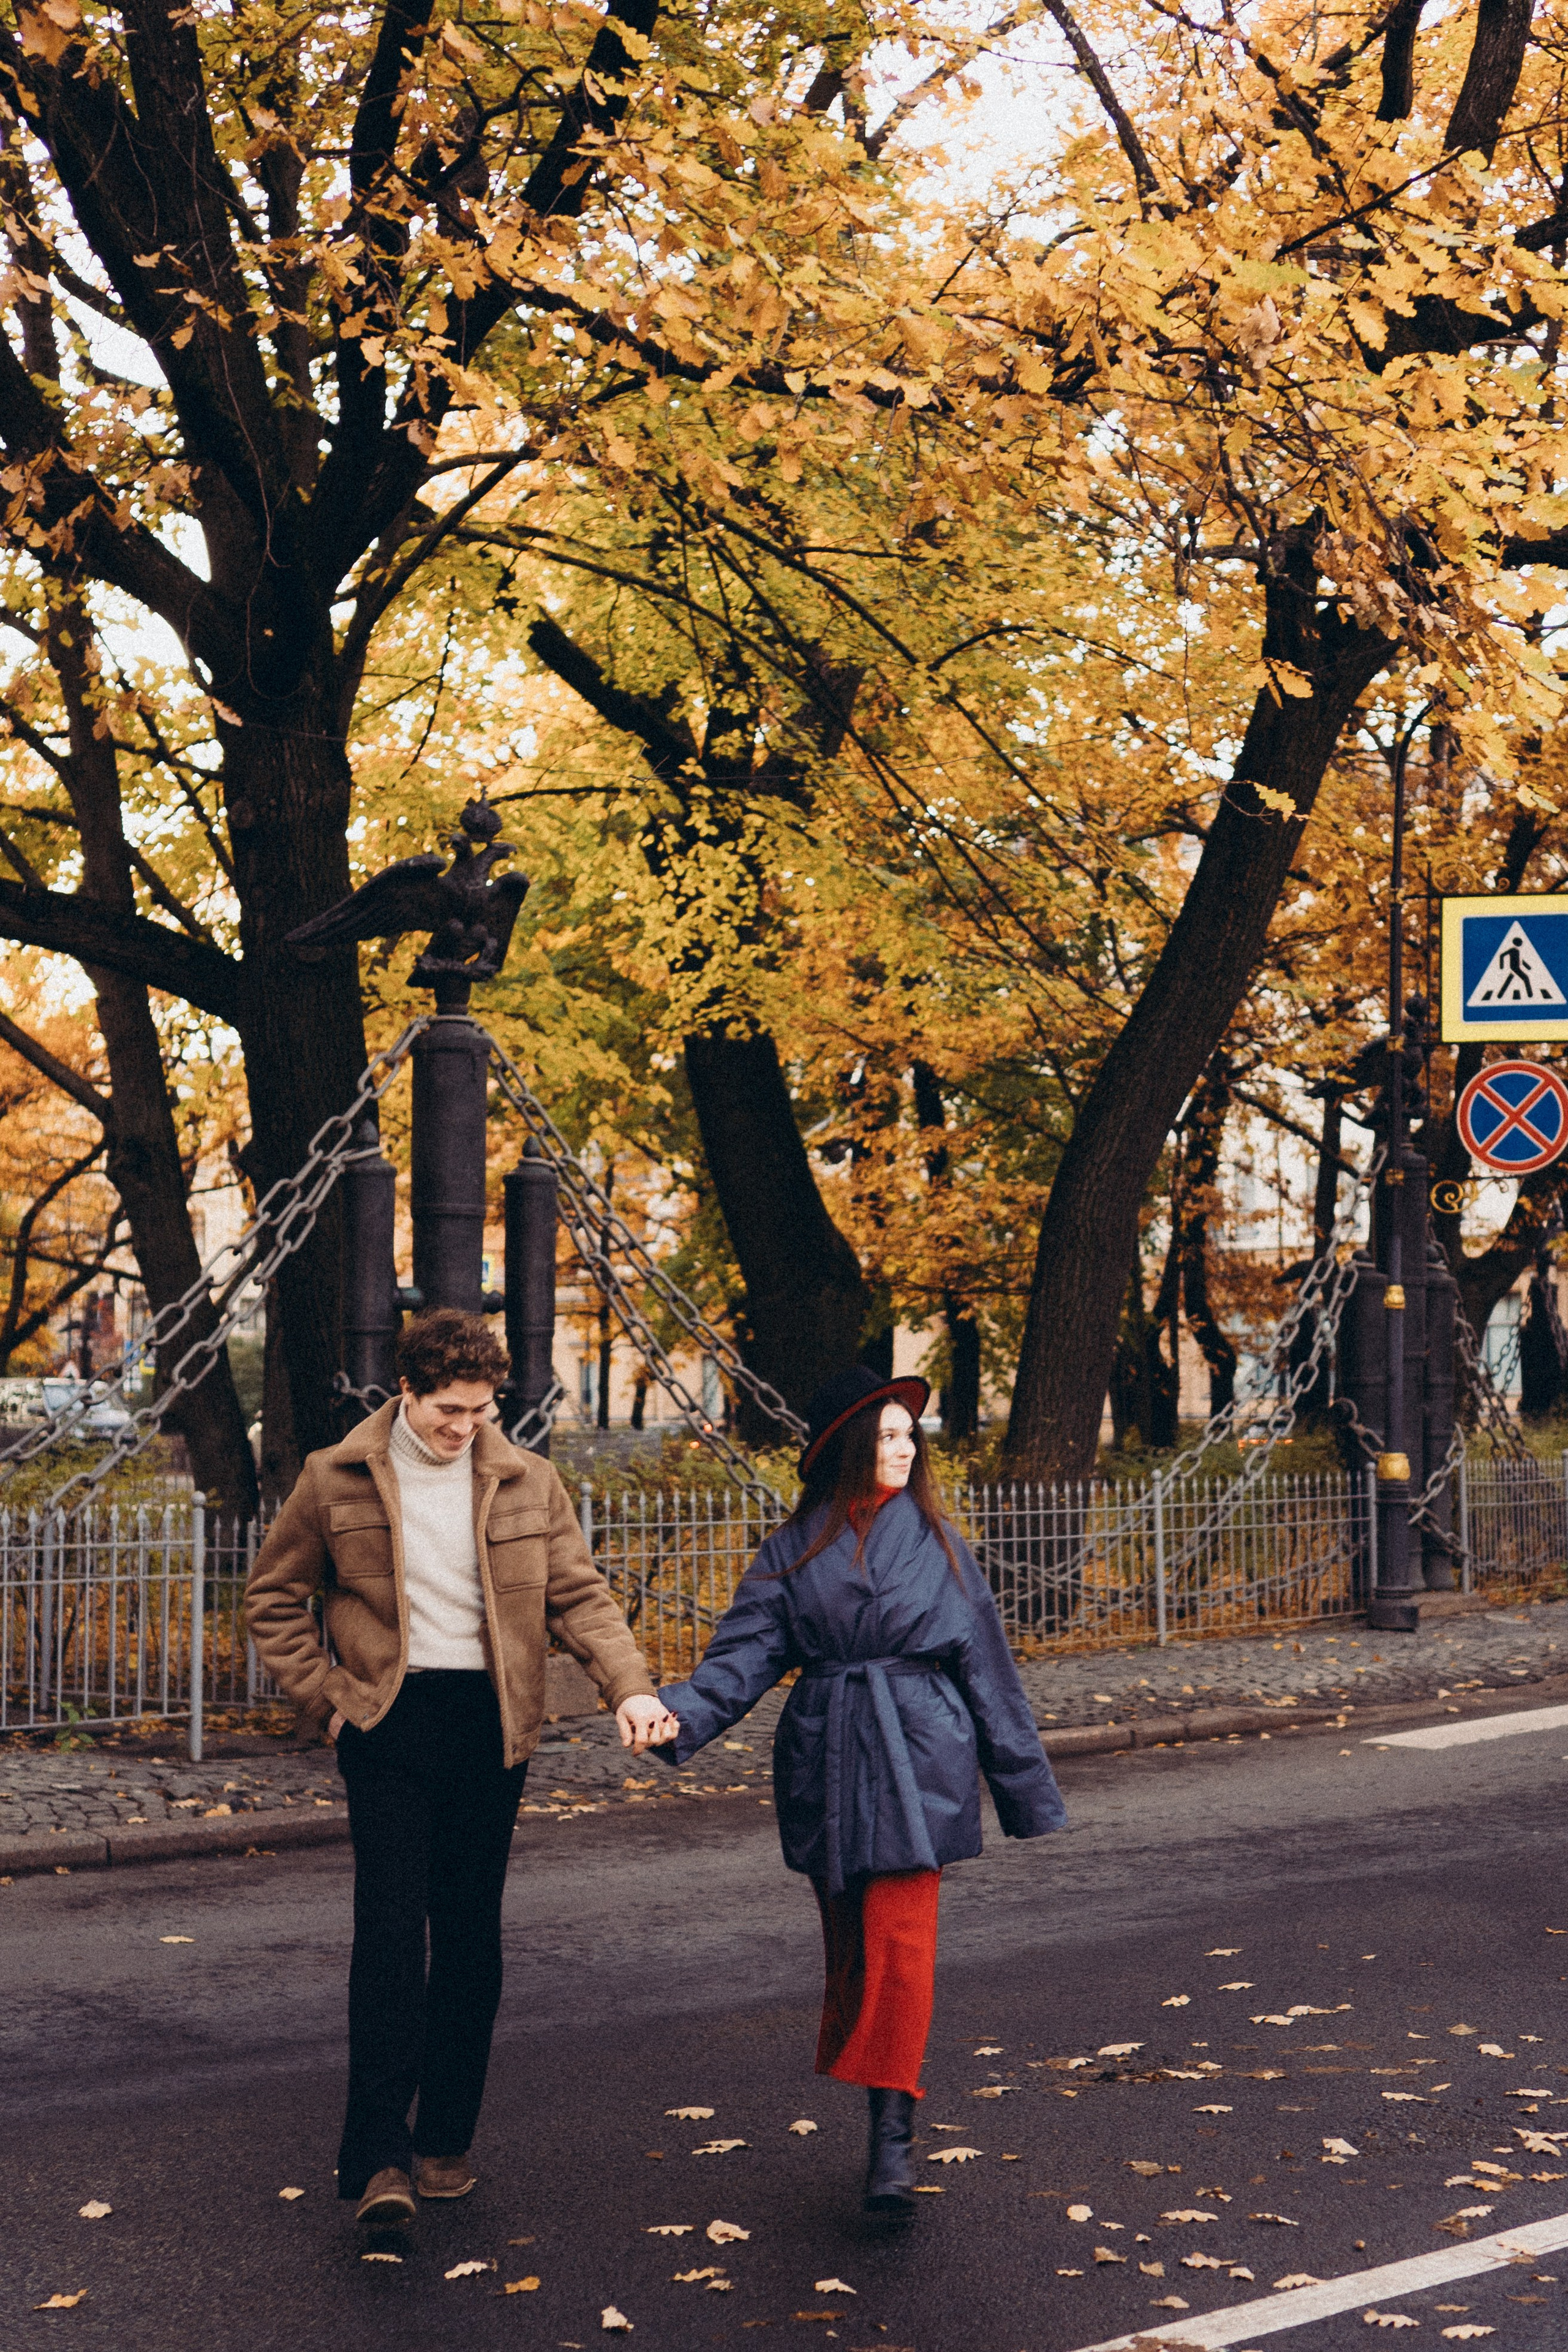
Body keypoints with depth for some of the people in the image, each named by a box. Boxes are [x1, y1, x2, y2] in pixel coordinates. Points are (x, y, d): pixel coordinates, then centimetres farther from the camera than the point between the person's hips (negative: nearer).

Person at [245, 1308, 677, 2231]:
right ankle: (380, 2158, -10)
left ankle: (445, 2139, 20)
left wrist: (632, 1687, -12)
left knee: (472, 1936, 7)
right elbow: (274, 1598, 9)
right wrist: (328, 1695, -1)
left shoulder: (528, 1482, 5)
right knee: (391, 1927, -11)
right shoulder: (337, 1480, 0)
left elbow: (579, 1594, 3)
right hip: (390, 1726, -2)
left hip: (492, 1727, 2)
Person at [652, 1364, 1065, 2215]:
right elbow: (748, 1648, -2)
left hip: (916, 1759, -2)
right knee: (847, 1943, 7)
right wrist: (683, 1712, -22)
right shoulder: (796, 1548, 6)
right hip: (824, 1762, 2)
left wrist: (1025, 1788, 11)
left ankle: (892, 2136, -13)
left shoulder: (935, 1540, 5)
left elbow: (985, 1663, 9)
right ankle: (884, 2126, 21)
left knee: (899, 1939, -13)